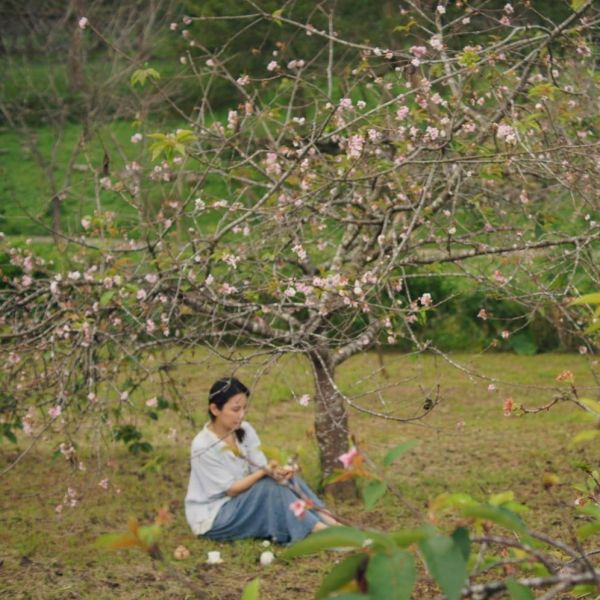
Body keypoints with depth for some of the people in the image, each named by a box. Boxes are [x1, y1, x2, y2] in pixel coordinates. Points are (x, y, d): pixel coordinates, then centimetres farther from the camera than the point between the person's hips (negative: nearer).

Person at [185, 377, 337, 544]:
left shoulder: (245, 430, -2)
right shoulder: (203, 446, -22)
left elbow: (260, 470, -7)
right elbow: (231, 490, -19)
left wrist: (277, 472, -30)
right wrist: (266, 472, -29)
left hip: (243, 500, 7)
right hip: (211, 517, -7)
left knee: (283, 478, -13)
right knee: (269, 487, -26)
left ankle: (324, 519, -21)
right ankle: (318, 530, -29)